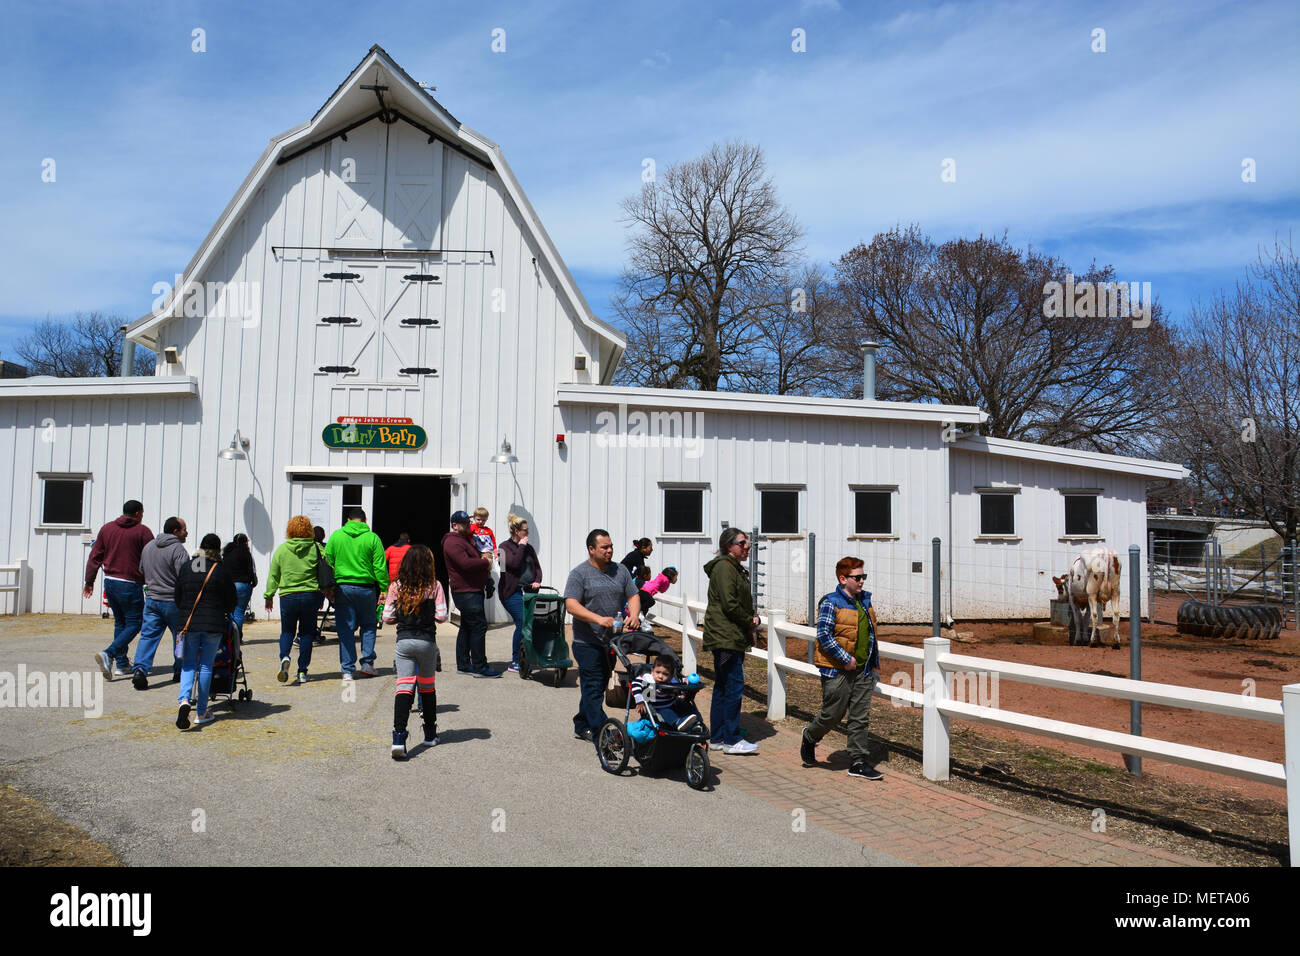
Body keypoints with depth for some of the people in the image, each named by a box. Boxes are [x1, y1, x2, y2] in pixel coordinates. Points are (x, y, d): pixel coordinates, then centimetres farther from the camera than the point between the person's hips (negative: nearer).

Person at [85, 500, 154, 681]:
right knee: (134, 624, 1)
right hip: (131, 585, -6)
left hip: (110, 582, 6)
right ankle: (108, 655, -19)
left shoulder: (107, 528, 9)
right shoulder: (143, 531, -6)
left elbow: (95, 557, 11)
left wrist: (89, 581, 18)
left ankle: (122, 664, 18)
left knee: (120, 623, 17)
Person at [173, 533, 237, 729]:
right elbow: (232, 601, 0)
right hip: (214, 625, -2)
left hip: (189, 623, 3)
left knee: (189, 664, 12)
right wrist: (223, 613, 21)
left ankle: (184, 699, -14)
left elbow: (176, 596, 12)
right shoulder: (221, 572, -6)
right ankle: (202, 712, 10)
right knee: (206, 666, 4)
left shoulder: (185, 568, 5)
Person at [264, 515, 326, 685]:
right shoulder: (316, 548, -1)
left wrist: (268, 596, 15)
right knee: (306, 633, 9)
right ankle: (302, 672, 10)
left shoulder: (281, 549, 1)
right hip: (310, 595, 0)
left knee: (287, 631, 13)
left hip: (287, 596, 0)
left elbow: (273, 575, 5)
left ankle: (284, 658, -15)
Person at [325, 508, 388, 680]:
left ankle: (347, 670, 5)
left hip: (342, 587, 1)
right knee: (368, 625, 17)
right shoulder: (372, 538, -2)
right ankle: (367, 663, 11)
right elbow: (380, 568, -5)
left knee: (345, 629, 6)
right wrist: (385, 590, -1)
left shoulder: (336, 536, 3)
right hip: (366, 587, -1)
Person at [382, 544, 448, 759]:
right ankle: (430, 733, 28)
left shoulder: (396, 586, -1)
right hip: (427, 641, 0)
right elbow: (441, 616, -9)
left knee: (404, 687, -4)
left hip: (404, 641, 0)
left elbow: (387, 617, 0)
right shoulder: (434, 586, -6)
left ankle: (399, 736, -20)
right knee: (427, 687, 16)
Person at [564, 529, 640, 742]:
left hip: (613, 641, 6)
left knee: (600, 685, 14)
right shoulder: (579, 573, -6)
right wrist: (599, 619, -27)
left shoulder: (620, 571, 11)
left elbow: (633, 596, 13)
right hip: (587, 643, -6)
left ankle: (582, 726, 29)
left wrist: (634, 615, -9)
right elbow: (571, 605, -15)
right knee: (593, 688, -5)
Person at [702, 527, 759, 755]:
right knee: (734, 688, -8)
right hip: (726, 639, -11)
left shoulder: (735, 568, 21)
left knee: (723, 689, 12)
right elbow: (729, 604, -19)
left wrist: (752, 620, 7)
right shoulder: (724, 567, -12)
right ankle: (731, 740, -1)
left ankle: (718, 739, 18)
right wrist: (750, 621, -7)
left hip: (732, 639, 11)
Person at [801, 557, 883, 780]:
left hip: (862, 670, 6)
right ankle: (809, 738, 29)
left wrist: (875, 663, 19)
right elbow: (824, 635, -16)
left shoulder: (865, 601, 12)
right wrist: (845, 658, -18)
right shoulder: (831, 603, -11)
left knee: (861, 718, 6)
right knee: (833, 714, 2)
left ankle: (858, 762, 14)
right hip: (837, 670, -6)